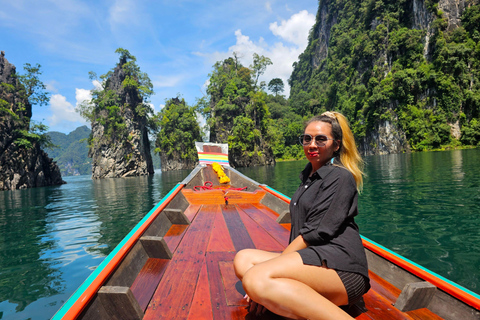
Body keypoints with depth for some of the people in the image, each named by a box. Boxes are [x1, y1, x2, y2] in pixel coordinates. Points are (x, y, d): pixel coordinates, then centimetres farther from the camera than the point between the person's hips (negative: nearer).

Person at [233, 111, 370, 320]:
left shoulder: (340, 177, -4)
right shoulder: (309, 176, 22)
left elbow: (316, 232, -13)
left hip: (339, 265, -10)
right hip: (309, 258, 10)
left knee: (256, 279, -29)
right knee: (243, 260, -3)